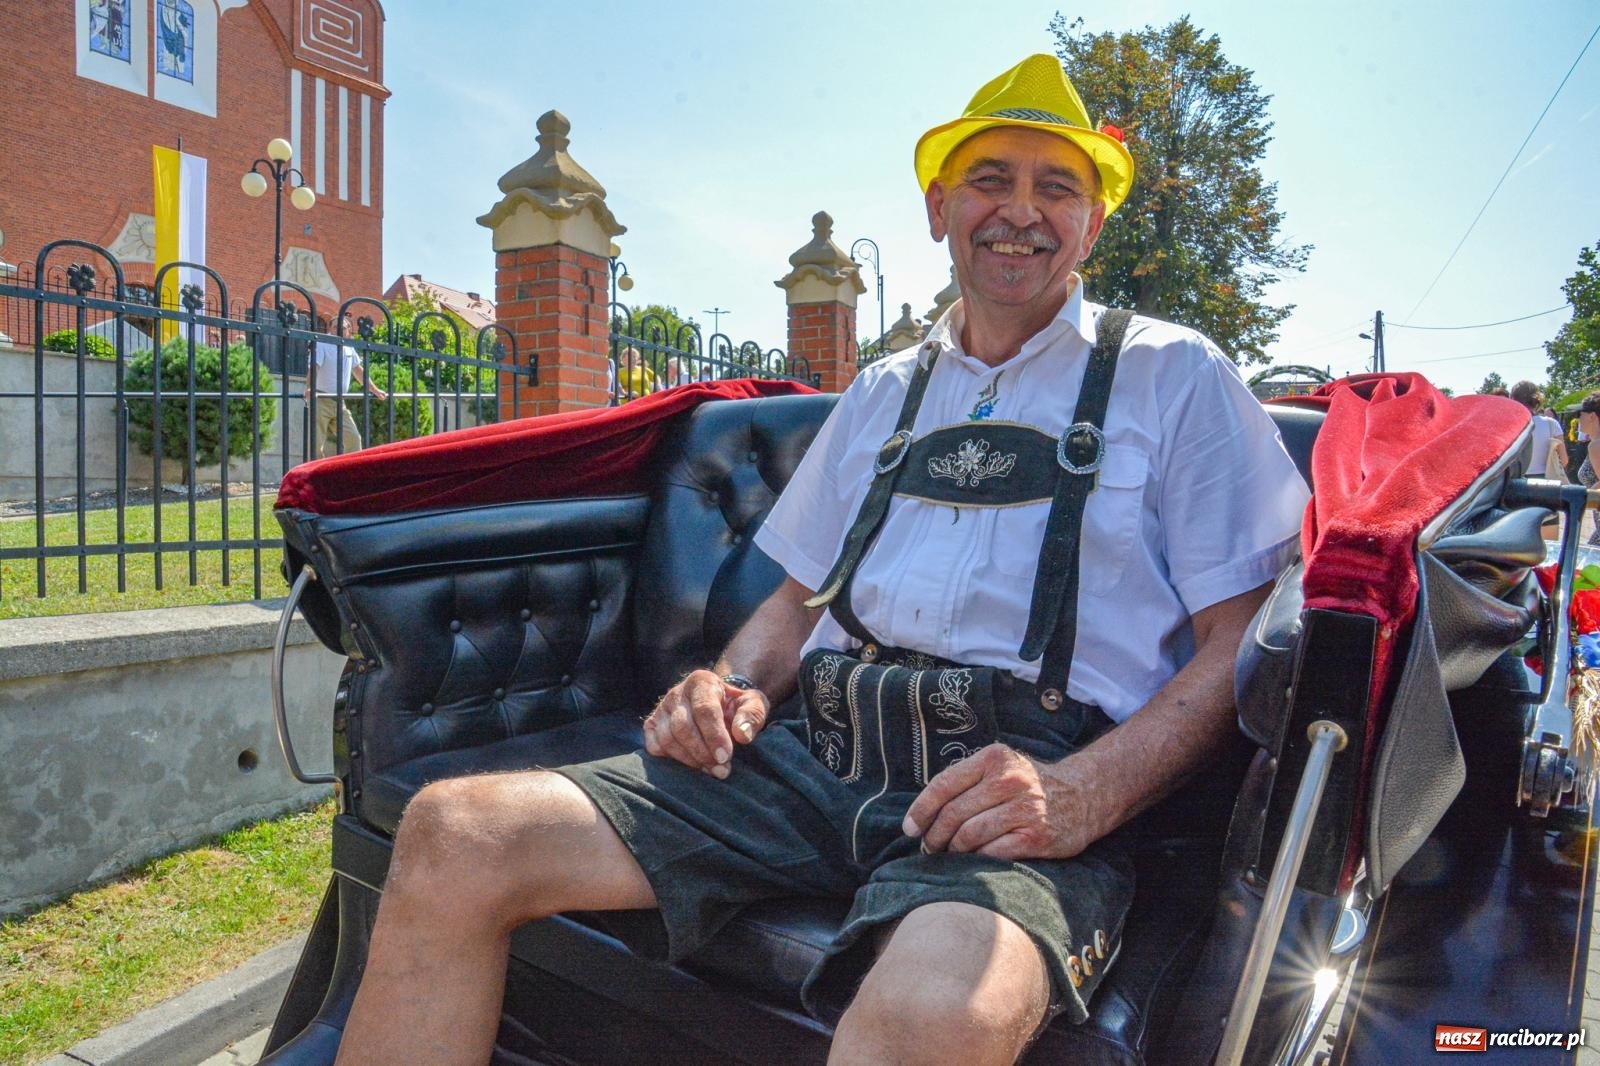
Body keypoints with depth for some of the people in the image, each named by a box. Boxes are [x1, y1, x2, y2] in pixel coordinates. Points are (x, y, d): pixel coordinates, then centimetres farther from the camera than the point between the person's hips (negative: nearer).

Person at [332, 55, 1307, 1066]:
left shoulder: (1176, 376, 9)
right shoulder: (884, 393, 22)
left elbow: (1241, 641, 1)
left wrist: (1084, 795, -15)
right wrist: (735, 690, 3)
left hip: (1029, 775, -3)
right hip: (818, 754, 5)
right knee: (454, 833, -11)